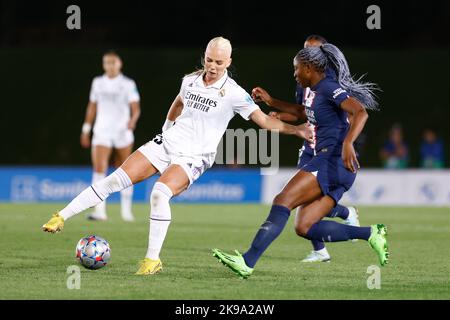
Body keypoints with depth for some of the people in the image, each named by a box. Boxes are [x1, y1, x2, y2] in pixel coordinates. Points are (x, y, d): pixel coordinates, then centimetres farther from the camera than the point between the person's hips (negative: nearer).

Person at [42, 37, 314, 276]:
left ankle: (153, 260, -21)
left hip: (193, 157, -5)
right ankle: (61, 217, 1)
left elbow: (264, 120, -12)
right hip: (165, 144, 5)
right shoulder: (190, 80, 4)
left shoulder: (233, 93, -11)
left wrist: (296, 129, -22)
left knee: (159, 193, -31)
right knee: (115, 180, -6)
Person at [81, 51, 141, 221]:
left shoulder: (128, 84, 0)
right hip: (102, 131, 1)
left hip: (123, 131, -1)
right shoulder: (97, 83, 9)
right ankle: (100, 210, -22)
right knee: (99, 168, -15)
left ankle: (126, 210, 19)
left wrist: (133, 120, -26)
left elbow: (135, 108, -6)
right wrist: (86, 129, 15)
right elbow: (92, 107, 17)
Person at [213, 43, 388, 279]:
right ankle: (370, 234, 0)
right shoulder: (312, 90, 20)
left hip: (334, 161, -10)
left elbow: (360, 112, -23)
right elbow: (303, 112, 43)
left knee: (282, 201, -20)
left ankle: (248, 261, -28)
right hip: (326, 164, 10)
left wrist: (348, 143, -39)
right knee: (304, 228, -1)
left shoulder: (329, 88, -9)